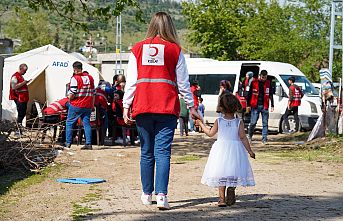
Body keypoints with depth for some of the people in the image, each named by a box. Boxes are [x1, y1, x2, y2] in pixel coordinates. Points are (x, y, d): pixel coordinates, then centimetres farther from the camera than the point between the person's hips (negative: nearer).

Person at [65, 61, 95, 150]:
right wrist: (92, 105, 19)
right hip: (88, 106, 5)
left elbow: (72, 94, -17)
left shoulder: (75, 78, -11)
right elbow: (93, 93, 12)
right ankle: (88, 144, 1)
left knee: (69, 123, 8)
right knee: (86, 123, 8)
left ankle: (68, 143, 7)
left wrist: (69, 97, 5)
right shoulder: (90, 77, 8)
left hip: (76, 105, -5)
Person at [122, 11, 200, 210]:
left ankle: (147, 194, 19)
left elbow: (131, 81, 4)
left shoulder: (138, 49, 6)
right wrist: (192, 106, 14)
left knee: (146, 152, 12)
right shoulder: (175, 50, 2)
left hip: (142, 109, 2)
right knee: (163, 152, -3)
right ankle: (161, 195, -14)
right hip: (167, 109, -2)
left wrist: (126, 106, 6)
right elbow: (183, 83, 5)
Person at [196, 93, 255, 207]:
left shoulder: (218, 121, -3)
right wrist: (250, 151, -2)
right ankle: (231, 197, 7)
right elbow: (243, 138, -8)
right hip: (235, 149, 0)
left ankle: (222, 198, 1)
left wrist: (201, 124, 20)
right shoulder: (239, 122, -5)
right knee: (233, 175, 10)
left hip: (221, 149, 0)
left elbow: (210, 133, 7)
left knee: (221, 176, 5)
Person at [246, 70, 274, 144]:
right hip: (255, 106, -2)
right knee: (253, 123, -3)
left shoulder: (268, 83, 8)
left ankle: (264, 139, 4)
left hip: (264, 106, 2)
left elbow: (270, 95, 15)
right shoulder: (254, 82, 1)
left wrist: (272, 105, 9)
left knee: (265, 123, 0)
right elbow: (249, 94, 5)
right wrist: (248, 105, 1)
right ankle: (250, 136, 18)